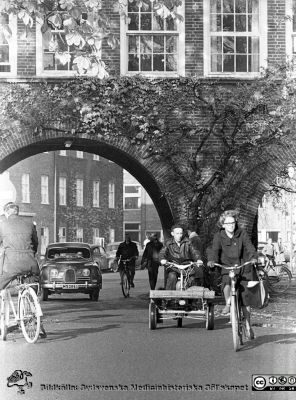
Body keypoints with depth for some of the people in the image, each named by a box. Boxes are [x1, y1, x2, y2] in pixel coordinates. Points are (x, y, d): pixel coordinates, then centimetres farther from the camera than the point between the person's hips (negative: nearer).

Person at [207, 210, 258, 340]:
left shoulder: (242, 234, 1)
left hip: (244, 267, 0)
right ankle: (228, 303, -17)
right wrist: (212, 260, -35)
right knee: (226, 282, -38)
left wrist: (253, 257, -31)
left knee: (245, 297, -1)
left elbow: (250, 247, -10)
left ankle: (248, 326, 12)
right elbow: (215, 250, -14)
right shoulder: (219, 236, 0)